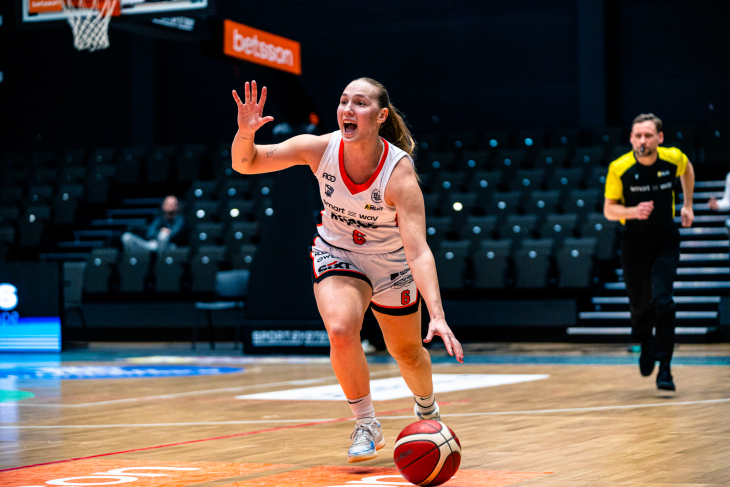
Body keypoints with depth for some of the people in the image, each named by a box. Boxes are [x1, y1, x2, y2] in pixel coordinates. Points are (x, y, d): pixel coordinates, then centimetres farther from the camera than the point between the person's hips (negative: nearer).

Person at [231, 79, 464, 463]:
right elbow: (245, 164, -16)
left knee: (408, 353, 15)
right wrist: (245, 132, -39)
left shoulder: (399, 171, -32)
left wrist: (437, 315, -50)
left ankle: (427, 409, 52)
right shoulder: (320, 148, -24)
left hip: (391, 263, -1)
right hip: (336, 254, 1)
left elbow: (417, 250, -38)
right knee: (341, 330, -28)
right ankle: (367, 426, -5)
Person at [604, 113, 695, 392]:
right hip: (634, 243, 0)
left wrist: (687, 205, 14)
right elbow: (609, 209, -9)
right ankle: (646, 345, 44)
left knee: (663, 301, -16)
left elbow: (687, 170, 15)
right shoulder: (619, 168, -15)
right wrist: (633, 211, -28)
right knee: (639, 304, 11)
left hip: (666, 243, 0)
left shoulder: (674, 159, -11)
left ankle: (664, 369, -10)